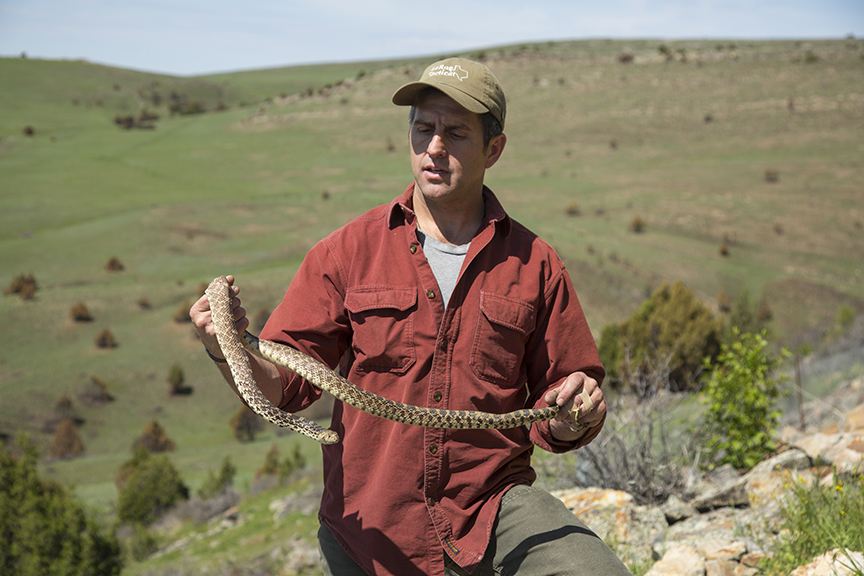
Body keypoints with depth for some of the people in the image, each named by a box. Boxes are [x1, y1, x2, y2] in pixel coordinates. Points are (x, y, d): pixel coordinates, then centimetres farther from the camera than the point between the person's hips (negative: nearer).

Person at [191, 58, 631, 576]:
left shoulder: (534, 264, 3)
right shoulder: (350, 250, 1)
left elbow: (554, 422, 9)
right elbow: (286, 382, -4)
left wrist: (574, 417, -14)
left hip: (492, 508, 1)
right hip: (369, 529, 0)